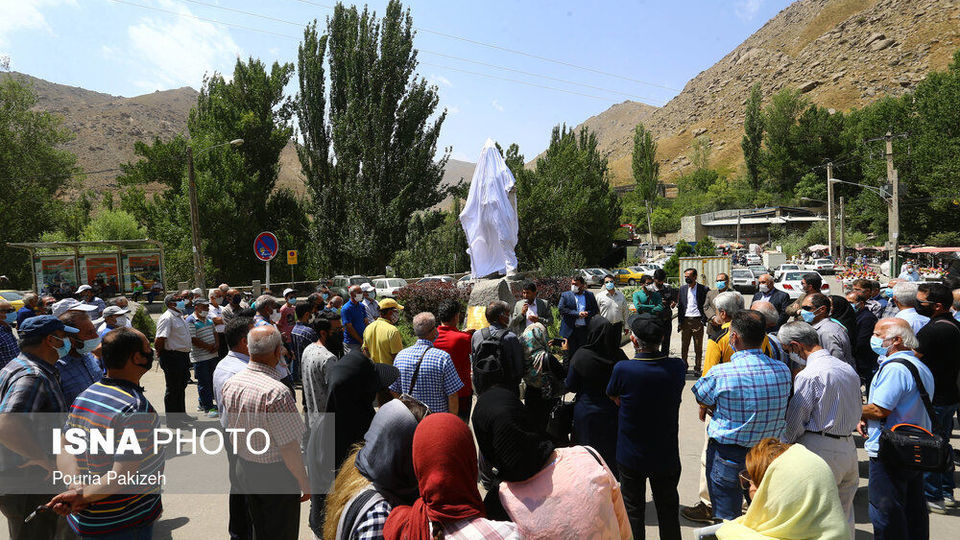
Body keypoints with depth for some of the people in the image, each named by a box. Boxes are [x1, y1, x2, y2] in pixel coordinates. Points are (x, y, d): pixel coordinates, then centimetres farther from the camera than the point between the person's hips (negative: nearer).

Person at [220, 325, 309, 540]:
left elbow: (231, 432, 9)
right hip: (276, 475, -7)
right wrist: (304, 483, -13)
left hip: (243, 468, 7)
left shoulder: (230, 383, -5)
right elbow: (289, 448, -25)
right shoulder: (277, 392, -29)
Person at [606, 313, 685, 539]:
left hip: (630, 456, -2)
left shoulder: (622, 369, -23)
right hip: (666, 455, 2)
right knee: (668, 508, 21)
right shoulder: (677, 367, -16)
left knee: (633, 508, 17)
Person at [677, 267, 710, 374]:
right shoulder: (682, 288, 9)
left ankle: (697, 368, 13)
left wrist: (704, 320, -8)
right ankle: (684, 365, 20)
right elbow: (679, 306, 11)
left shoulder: (703, 289, -2)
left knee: (698, 347, 3)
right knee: (684, 346, 6)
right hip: (685, 320, 3)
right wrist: (679, 322, 6)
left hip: (697, 320, -3)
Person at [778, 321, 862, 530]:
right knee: (844, 516, 19)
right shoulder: (848, 368, 8)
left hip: (821, 450, -8)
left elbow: (795, 423, -12)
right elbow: (857, 410, 17)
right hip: (849, 447, 8)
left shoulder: (808, 376, -17)